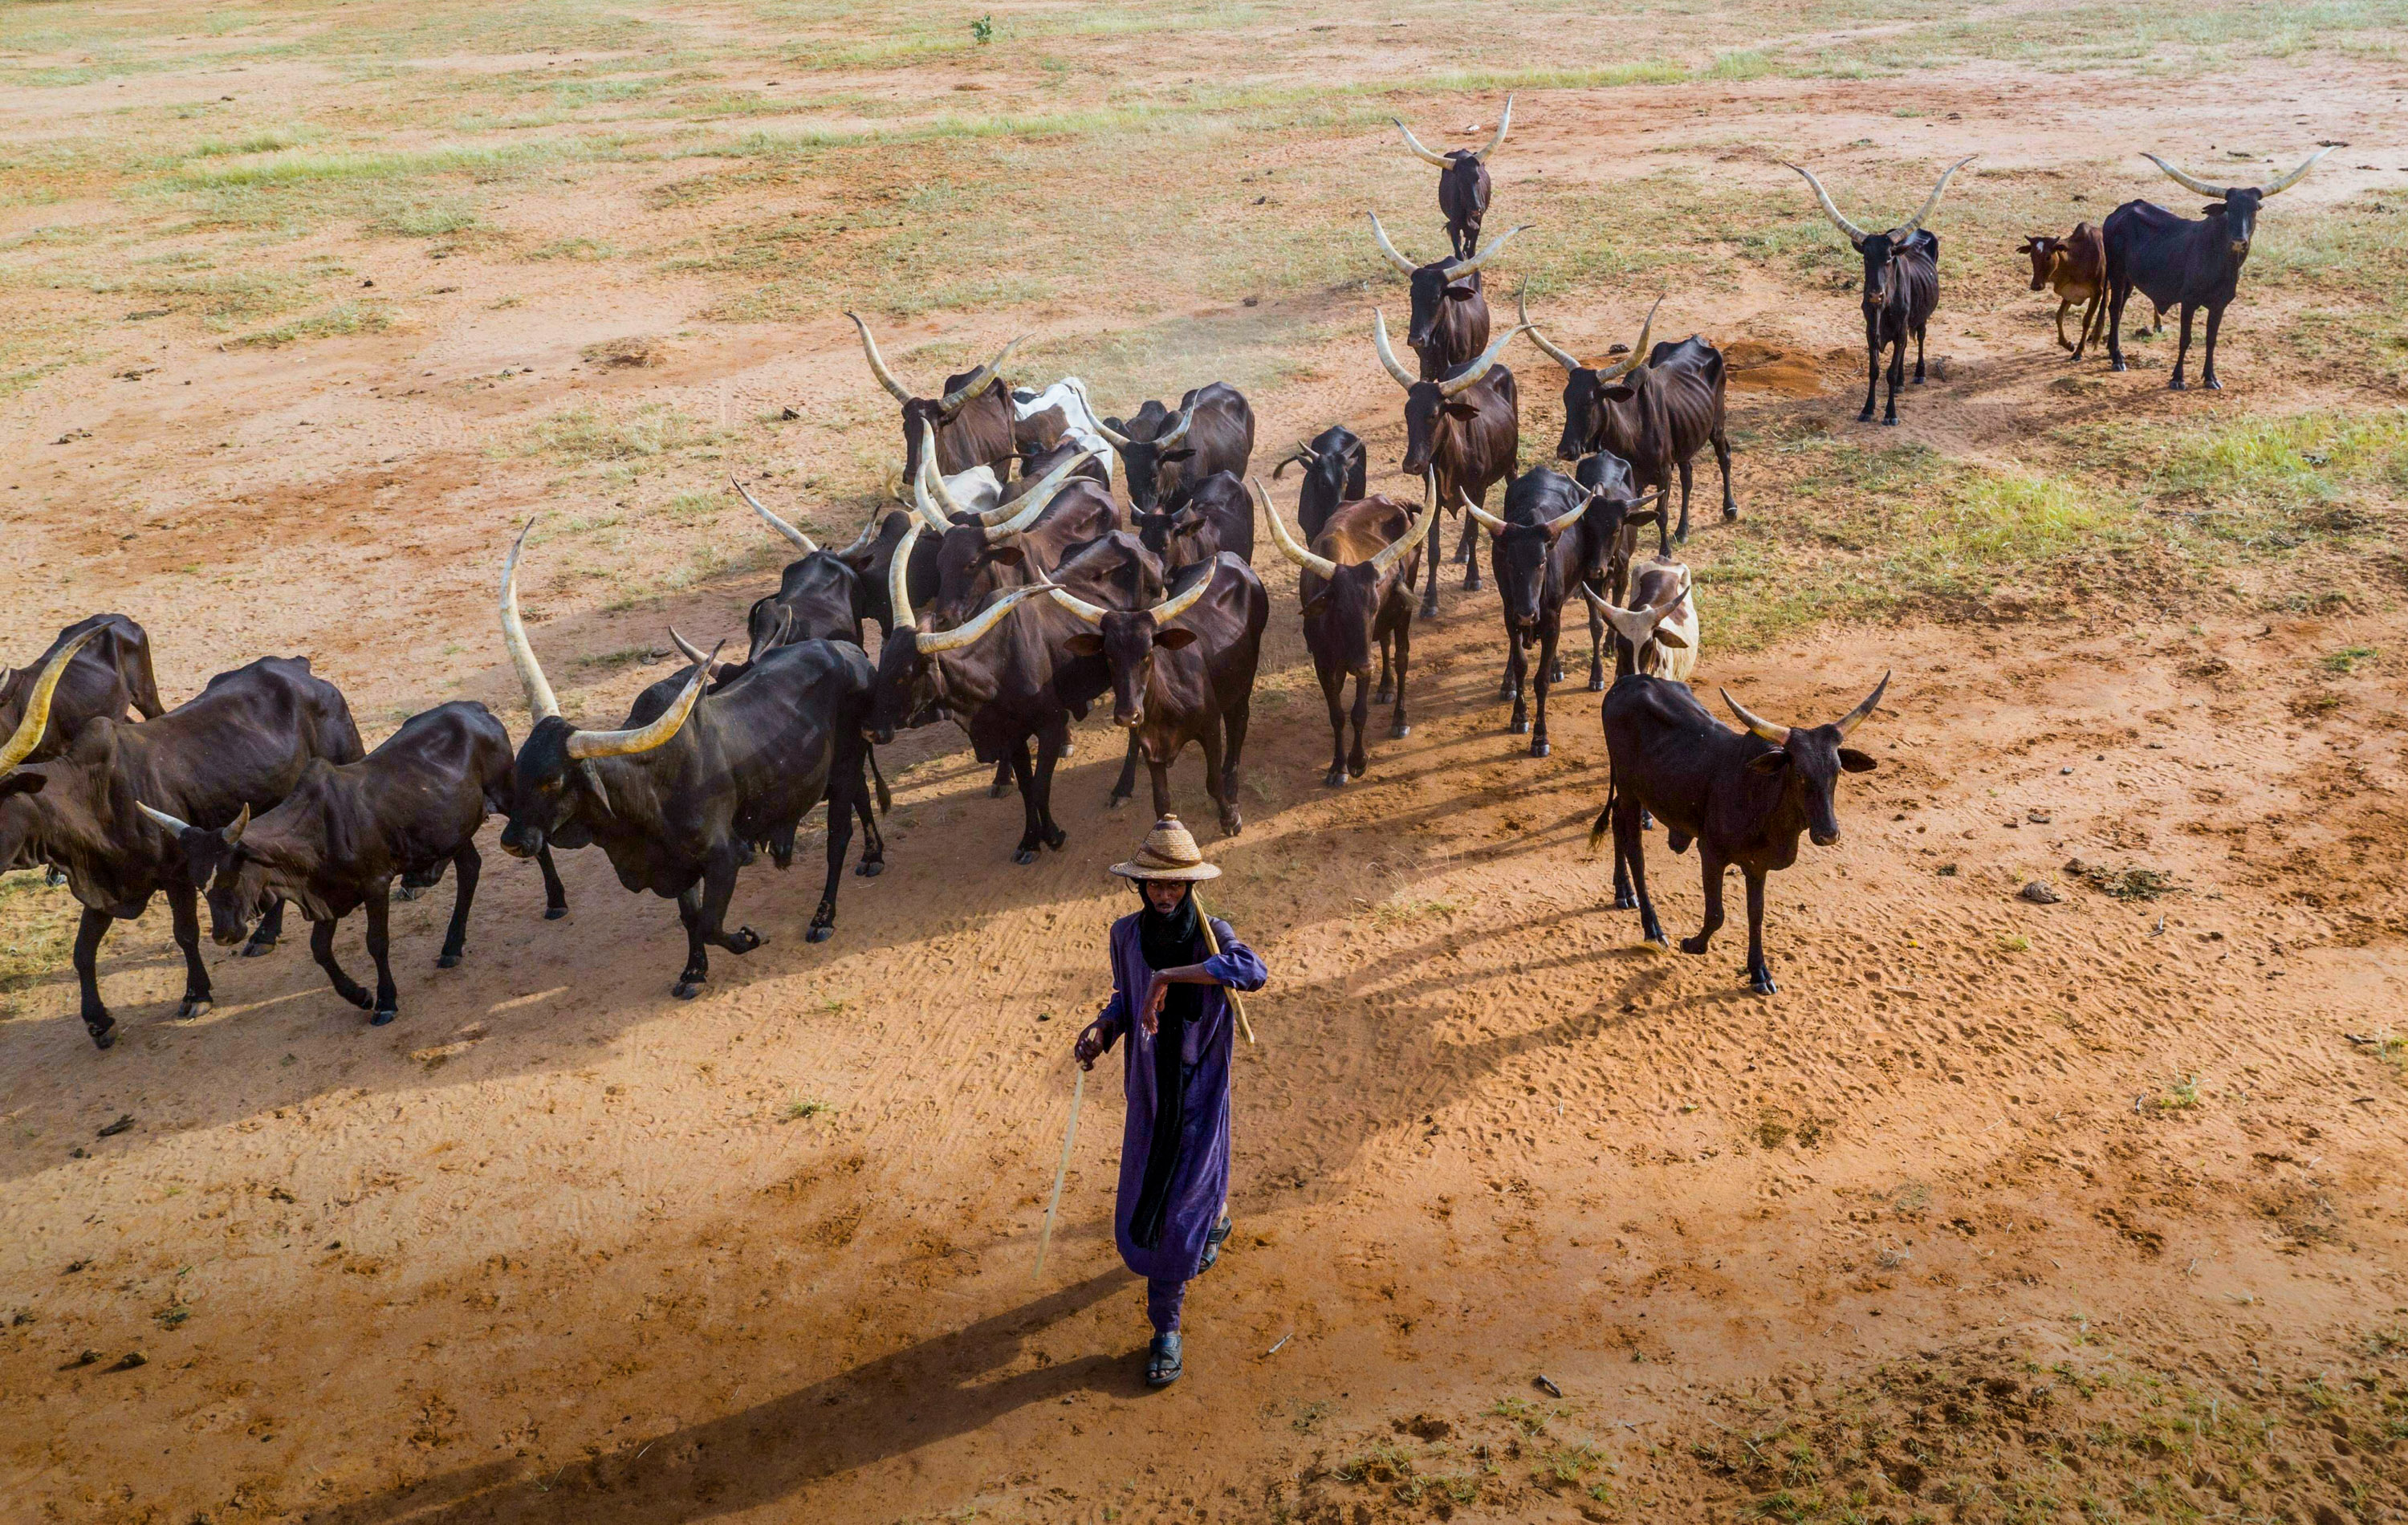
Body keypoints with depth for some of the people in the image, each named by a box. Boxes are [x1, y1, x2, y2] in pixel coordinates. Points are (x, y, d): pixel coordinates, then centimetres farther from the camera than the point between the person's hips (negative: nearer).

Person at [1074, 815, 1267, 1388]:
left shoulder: (1211, 934, -19)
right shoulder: (1126, 934, -4)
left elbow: (1253, 971, -41)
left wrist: (1170, 975, -42)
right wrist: (1103, 1028, -9)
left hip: (1200, 1092, -5)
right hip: (1149, 1089, 5)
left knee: (1179, 1210, -4)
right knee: (1142, 1205, 19)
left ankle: (1166, 1327, 16)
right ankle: (1214, 1219, 54)